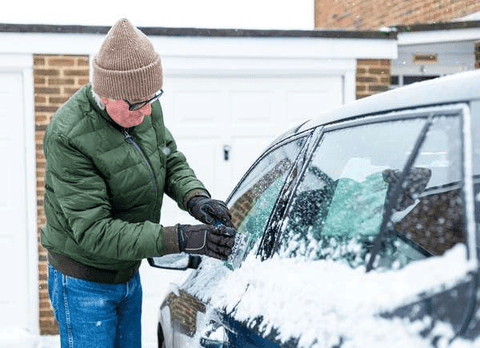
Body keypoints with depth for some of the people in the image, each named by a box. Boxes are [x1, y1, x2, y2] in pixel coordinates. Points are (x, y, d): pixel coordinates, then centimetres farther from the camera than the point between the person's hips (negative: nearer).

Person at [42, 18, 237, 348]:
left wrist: (194, 197, -17)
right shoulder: (69, 137, -31)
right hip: (84, 284, -7)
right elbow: (93, 231, -32)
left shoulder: (146, 108, -10)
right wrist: (178, 239, -37)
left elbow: (171, 160, 6)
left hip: (128, 272, 7)